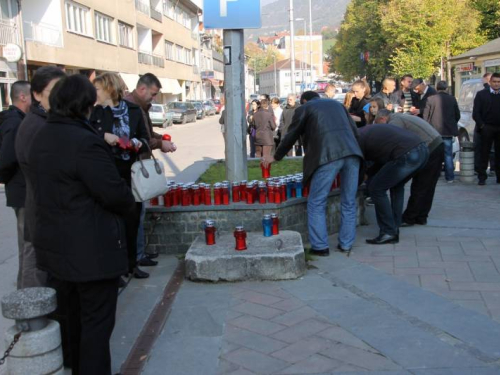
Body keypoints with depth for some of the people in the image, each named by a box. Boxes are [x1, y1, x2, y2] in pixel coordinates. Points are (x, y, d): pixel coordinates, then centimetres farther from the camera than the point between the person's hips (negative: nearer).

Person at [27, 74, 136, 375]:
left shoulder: (41, 139, 6)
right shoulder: (85, 141, -22)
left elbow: (49, 188, 11)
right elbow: (115, 192, -22)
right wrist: (129, 204, -1)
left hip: (55, 246, 9)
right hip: (92, 250, -9)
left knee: (70, 319, 22)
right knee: (97, 323, 4)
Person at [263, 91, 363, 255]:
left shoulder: (303, 109, 16)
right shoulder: (336, 104, 28)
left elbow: (291, 136, 20)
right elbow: (354, 130, 24)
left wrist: (275, 157, 32)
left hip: (327, 155, -5)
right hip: (351, 152, 5)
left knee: (316, 204, 5)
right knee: (349, 202, 13)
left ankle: (320, 246, 4)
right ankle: (346, 244, 16)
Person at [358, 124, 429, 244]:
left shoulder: (358, 139, 5)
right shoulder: (369, 130, 30)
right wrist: (368, 173, 39)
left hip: (407, 155, -9)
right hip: (423, 149, 9)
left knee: (377, 189, 4)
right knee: (397, 186, 27)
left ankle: (388, 233, 8)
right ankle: (394, 229, 28)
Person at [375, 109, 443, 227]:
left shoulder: (394, 122, -9)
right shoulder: (402, 117, 21)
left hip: (430, 149, -10)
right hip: (438, 145, 10)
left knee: (419, 187, -3)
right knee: (427, 187, 14)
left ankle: (408, 219, 3)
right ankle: (421, 217, 21)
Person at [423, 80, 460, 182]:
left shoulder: (431, 99, -6)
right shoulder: (452, 99, -2)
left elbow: (425, 115, -3)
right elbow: (457, 115, 4)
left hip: (434, 131, -1)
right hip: (448, 131, 1)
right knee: (448, 154, 7)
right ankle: (449, 177, 8)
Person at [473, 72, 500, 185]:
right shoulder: (481, 94, 4)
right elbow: (476, 113, 0)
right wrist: (481, 125, -8)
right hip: (487, 128, -2)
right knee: (484, 153, 0)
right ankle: (482, 177, 4)